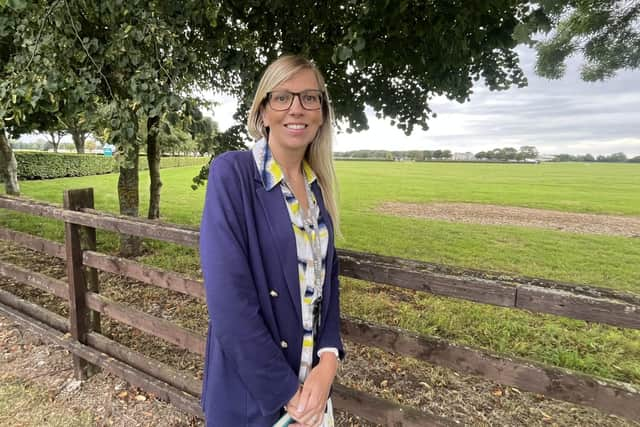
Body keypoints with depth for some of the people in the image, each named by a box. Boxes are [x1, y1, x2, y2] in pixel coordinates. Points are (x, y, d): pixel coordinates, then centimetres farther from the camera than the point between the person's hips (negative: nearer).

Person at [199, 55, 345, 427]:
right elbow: (228, 298, -22)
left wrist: (329, 359, -9)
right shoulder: (232, 173, -17)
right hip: (251, 390, -5)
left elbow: (328, 277, 5)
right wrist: (285, 392, -17)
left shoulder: (318, 185, 1)